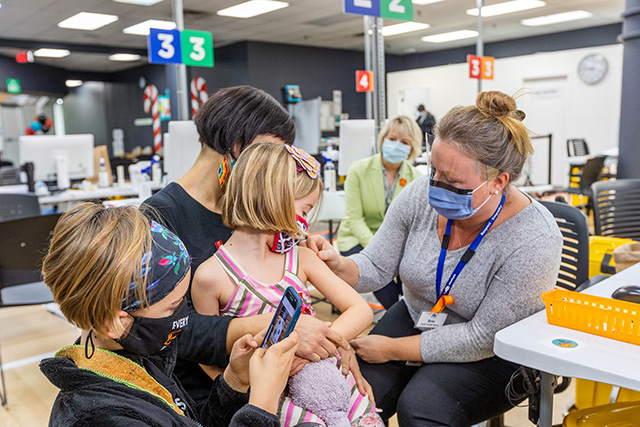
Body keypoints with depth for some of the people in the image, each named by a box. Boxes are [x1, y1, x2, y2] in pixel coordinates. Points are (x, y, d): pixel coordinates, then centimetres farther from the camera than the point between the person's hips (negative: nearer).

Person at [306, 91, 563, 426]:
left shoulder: (534, 239, -26)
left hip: (491, 356, -3)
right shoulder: (420, 196, -14)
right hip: (414, 320, 4)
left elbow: (484, 337, -22)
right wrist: (339, 266, -28)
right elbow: (376, 267, -5)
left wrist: (393, 349, -20)